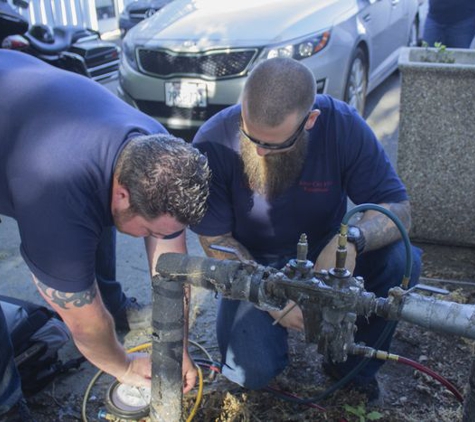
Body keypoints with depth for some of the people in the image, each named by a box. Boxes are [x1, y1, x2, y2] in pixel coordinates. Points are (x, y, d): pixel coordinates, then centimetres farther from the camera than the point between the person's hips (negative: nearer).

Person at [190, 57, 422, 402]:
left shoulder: (343, 125, -20)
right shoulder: (214, 143, -22)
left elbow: (398, 208, -17)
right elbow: (216, 240, -14)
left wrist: (351, 238, -39)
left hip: (324, 254, 2)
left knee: (401, 260, -26)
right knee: (252, 372, -22)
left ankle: (353, 365, 0)